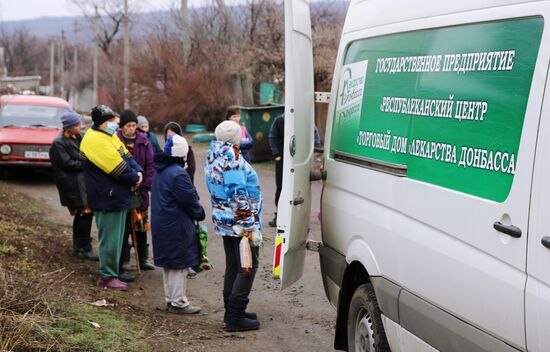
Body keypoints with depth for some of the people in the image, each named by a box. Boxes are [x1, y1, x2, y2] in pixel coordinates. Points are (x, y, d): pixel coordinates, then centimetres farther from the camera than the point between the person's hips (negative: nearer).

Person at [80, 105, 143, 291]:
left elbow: (126, 156, 13)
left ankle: (109, 273, 26)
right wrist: (135, 179, -7)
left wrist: (138, 171, -5)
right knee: (110, 239, -3)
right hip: (107, 199, -10)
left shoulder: (110, 135, 12)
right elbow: (118, 168, -21)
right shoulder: (96, 141, -20)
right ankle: (108, 277, 7)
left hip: (117, 196, 10)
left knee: (115, 237, 17)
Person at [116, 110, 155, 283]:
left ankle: (143, 260, 32)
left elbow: (150, 165, 2)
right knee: (123, 228, -4)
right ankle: (123, 267, 0)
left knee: (141, 225, 16)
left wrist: (145, 187, -6)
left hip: (140, 190, 4)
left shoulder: (143, 141, 2)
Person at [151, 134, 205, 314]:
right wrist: (200, 214, 1)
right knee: (179, 264, -1)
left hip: (161, 224, 9)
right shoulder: (178, 174, -21)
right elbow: (189, 200, -18)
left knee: (168, 263, 17)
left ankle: (170, 299, 25)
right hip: (177, 226, -9)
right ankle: (178, 302, 4)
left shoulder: (159, 171, 9)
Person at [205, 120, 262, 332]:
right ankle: (235, 317, -4)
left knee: (232, 266, 17)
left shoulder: (213, 156, 12)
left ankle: (231, 311, 24)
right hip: (238, 221, -10)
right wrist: (248, 222, -20)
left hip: (223, 219, 10)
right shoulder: (232, 157, -18)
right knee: (248, 266, -4)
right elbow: (237, 193, -23)